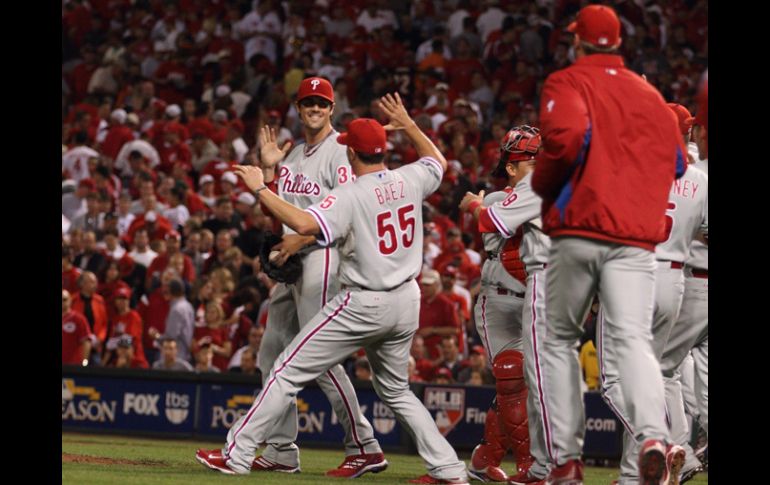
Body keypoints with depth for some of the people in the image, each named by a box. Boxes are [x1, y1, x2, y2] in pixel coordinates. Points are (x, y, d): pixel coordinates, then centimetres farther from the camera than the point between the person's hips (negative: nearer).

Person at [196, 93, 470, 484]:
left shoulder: (351, 195, -17)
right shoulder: (409, 180, 1)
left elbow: (303, 223, -31)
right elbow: (438, 162, 24)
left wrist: (260, 188, -22)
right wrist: (408, 124, 29)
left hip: (363, 304, -7)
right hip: (406, 301, 7)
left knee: (289, 372, 1)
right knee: (395, 390, 23)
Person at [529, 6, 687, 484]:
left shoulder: (567, 83, 2)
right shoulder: (650, 94, 18)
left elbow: (568, 136, -18)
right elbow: (677, 162, 20)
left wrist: (542, 185, -3)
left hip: (579, 231, -3)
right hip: (637, 236, 3)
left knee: (560, 340, 12)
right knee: (632, 339, -10)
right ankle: (654, 435, -37)